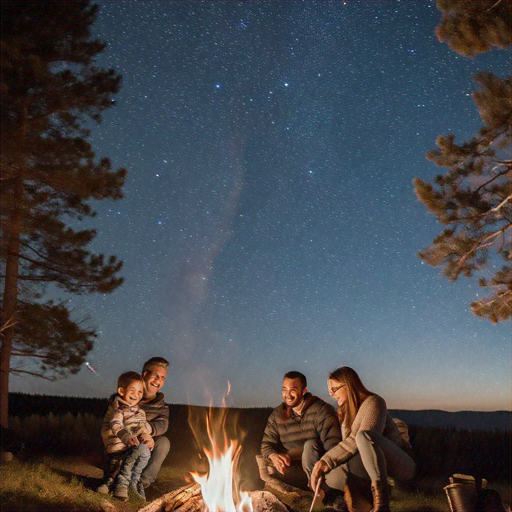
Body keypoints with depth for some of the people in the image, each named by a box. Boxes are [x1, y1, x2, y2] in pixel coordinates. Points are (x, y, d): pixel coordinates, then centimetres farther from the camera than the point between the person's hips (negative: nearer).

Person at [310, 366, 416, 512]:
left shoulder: (373, 402, -11)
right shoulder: (345, 412, 14)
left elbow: (361, 439, -22)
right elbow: (349, 445, 4)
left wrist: (327, 460, -23)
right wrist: (324, 464, -12)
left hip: (401, 465, -6)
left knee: (364, 435, -36)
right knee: (332, 476, -22)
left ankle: (381, 499, -37)